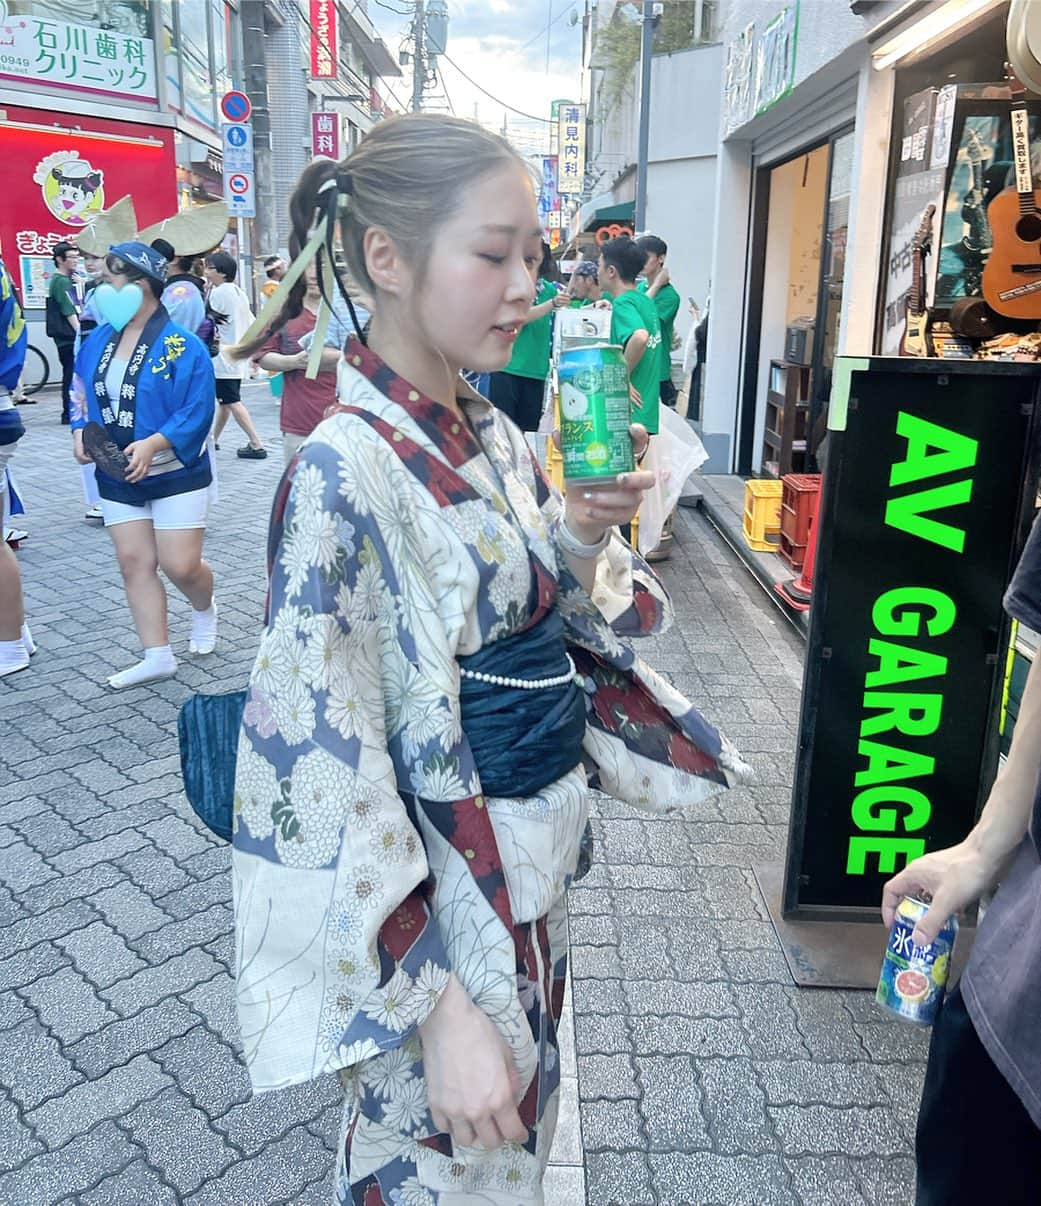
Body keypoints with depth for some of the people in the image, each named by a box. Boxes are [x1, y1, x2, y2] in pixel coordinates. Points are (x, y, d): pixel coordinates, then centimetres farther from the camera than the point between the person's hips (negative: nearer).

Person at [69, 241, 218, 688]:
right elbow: (81, 394, 15)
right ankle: (157, 656, 12)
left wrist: (152, 444, -27)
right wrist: (80, 432, -3)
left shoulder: (182, 345, -15)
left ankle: (204, 609, 30)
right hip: (117, 476, 6)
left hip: (175, 475, -6)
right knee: (134, 563, 4)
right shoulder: (98, 340, 5)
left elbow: (197, 411, -18)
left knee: (180, 566, -6)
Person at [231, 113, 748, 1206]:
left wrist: (586, 536, -10)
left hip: (532, 863, 7)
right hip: (432, 894, -7)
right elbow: (323, 772, -24)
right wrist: (439, 1007, -23)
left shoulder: (495, 438, 0)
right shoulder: (344, 475, -24)